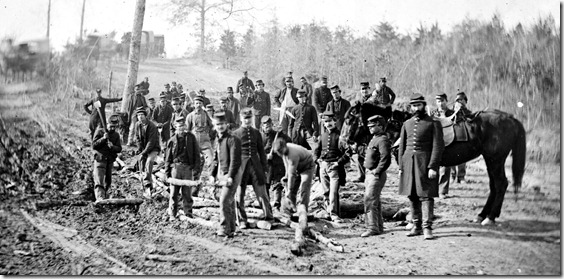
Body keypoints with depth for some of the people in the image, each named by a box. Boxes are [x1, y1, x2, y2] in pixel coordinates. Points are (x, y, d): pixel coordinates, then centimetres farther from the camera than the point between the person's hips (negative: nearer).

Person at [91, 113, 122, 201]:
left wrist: (112, 147, -20)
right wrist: (103, 138, -22)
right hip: (100, 159, -5)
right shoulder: (100, 131, -5)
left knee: (108, 181, 14)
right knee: (99, 181, -15)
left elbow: (119, 149, 2)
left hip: (110, 160, 5)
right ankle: (99, 197, -25)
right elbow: (94, 145, -9)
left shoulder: (116, 135, 7)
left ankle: (103, 195, 33)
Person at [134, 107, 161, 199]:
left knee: (149, 161, -31)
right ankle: (147, 189, 5)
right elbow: (137, 138, 7)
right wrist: (140, 150, -6)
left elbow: (151, 142, -19)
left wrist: (144, 153, -20)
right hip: (143, 149, 6)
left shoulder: (152, 126, -17)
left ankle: (147, 183, -32)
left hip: (153, 149, -6)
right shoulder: (137, 125, 1)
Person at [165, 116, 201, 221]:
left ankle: (188, 213, 12)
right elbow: (167, 157, 9)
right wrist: (167, 171, 5)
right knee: (173, 192, 3)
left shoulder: (191, 137, 4)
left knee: (187, 192, 3)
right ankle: (172, 214, 14)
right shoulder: (172, 140, 5)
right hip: (175, 167, 1)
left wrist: (196, 167, 0)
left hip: (188, 168, 0)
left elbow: (196, 153, 7)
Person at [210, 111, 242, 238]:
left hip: (230, 175, -8)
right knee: (229, 202, 13)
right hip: (221, 175, 8)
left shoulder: (232, 140, -12)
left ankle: (224, 228, -10)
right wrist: (213, 175, 14)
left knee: (224, 201, -15)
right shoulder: (217, 140, 14)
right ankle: (231, 229, 20)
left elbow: (235, 160, -17)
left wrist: (230, 176, -21)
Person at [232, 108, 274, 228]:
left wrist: (264, 166, 9)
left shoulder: (256, 133, 10)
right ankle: (242, 221, 13)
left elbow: (261, 151, 14)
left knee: (262, 192, 1)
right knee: (239, 194, 2)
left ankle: (269, 218, 10)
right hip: (241, 166, -2)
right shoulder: (236, 134, 2)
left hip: (255, 164, 2)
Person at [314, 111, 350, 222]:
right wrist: (317, 159, 7)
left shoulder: (340, 135, -6)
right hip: (323, 166, 6)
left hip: (334, 166, -6)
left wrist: (339, 162, -15)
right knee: (326, 192, 11)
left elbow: (348, 153, -9)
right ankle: (328, 211, 23)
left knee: (333, 192, -12)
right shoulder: (323, 136, 13)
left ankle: (334, 214, -10)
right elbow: (317, 150, 25)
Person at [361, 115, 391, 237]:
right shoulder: (374, 139, 17)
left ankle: (372, 228, -10)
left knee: (369, 200, -12)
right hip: (369, 174, 10)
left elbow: (386, 158, -23)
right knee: (375, 201, 15)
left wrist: (377, 171, -20)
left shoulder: (383, 140, -14)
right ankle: (379, 226, 23)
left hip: (376, 175, -10)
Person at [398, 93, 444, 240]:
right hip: (408, 162, 5)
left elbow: (438, 147, -8)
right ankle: (417, 226, 18)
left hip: (425, 163, -5)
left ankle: (427, 227, -4)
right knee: (412, 196, 9)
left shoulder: (433, 123, -2)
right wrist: (400, 166, 8)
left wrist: (432, 167, -16)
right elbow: (402, 146, 14)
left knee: (426, 195, -7)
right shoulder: (407, 124, 13)